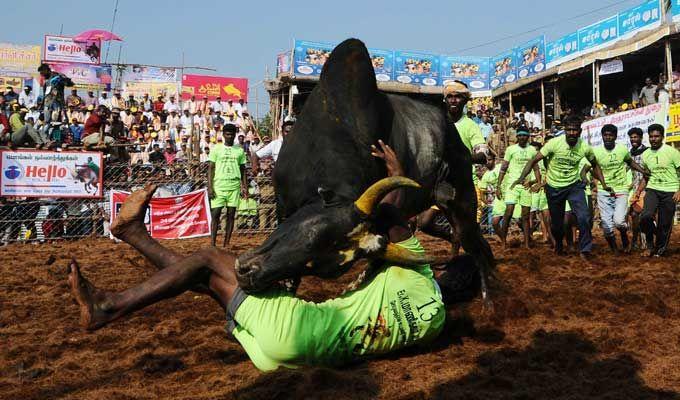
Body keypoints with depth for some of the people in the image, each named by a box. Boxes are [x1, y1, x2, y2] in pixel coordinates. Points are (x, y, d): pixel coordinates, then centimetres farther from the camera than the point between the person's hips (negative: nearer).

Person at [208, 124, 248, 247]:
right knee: (215, 214, -6)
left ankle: (226, 244, 7)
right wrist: (210, 187, -6)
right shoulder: (216, 149, 6)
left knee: (231, 215, 1)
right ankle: (212, 244, -4)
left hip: (234, 187, 2)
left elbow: (243, 170, 15)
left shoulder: (240, 151, 12)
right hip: (219, 185, -2)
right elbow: (211, 168, 3)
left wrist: (245, 187, 6)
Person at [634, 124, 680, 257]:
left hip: (669, 191, -2)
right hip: (652, 189, 2)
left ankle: (660, 249, 22)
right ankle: (650, 243, 2)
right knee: (646, 216, -21)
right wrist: (639, 191, 8)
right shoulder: (645, 155, 9)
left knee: (665, 223, 1)